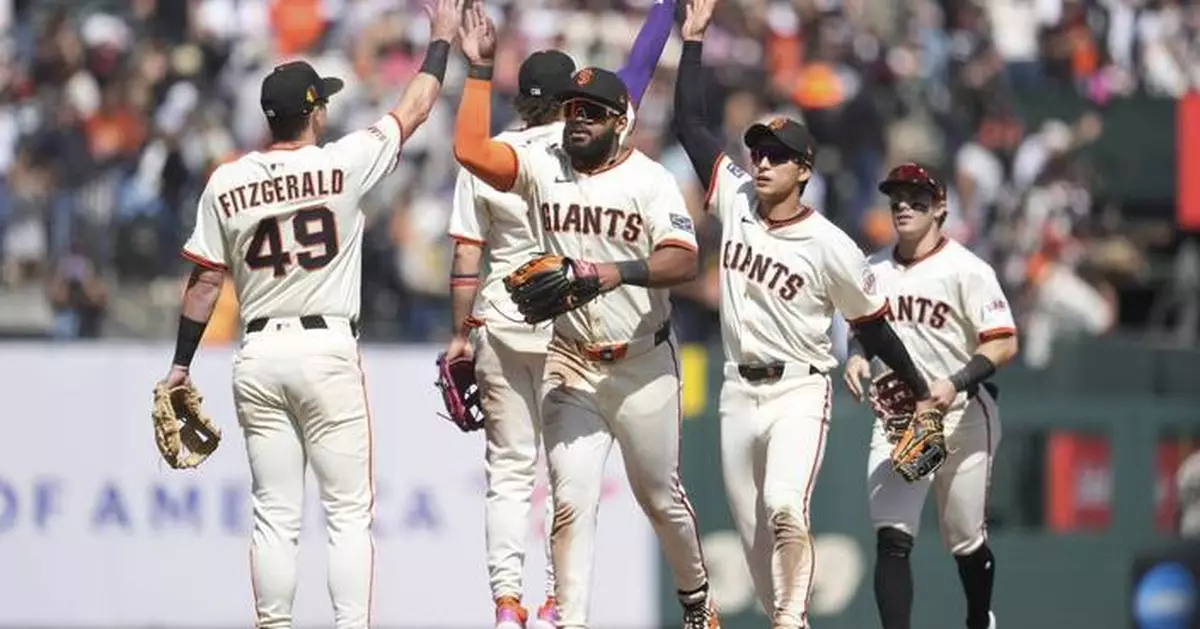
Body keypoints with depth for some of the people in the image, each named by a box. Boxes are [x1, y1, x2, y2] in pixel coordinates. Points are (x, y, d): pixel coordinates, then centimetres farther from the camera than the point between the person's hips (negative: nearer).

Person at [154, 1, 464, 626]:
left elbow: (205, 280, 4)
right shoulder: (342, 165, -8)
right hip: (328, 350, -3)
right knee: (349, 512, 0)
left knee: (274, 514, 7)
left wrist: (180, 366, 12)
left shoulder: (226, 184, 0)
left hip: (258, 357, 3)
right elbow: (413, 110, 4)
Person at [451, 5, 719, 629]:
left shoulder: (649, 179, -7)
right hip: (571, 366, 1)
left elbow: (683, 260, -19)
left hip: (643, 364, -1)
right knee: (571, 501, -8)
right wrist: (479, 68, -14)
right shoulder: (541, 166, 0)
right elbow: (471, 150, -15)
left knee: (659, 496, 13)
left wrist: (620, 272, -35)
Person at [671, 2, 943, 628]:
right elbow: (690, 123, 1)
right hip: (739, 390, 5)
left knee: (785, 508, -26)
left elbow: (872, 324, 0)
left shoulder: (831, 247, -10)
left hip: (799, 391, -5)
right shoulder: (734, 198, 1)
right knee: (752, 530, 8)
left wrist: (921, 393, 5)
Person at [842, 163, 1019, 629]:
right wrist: (856, 356, -1)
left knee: (965, 540, 10)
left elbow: (1004, 345, -15)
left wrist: (955, 383, -28)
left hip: (961, 419, -3)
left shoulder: (966, 270, -11)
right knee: (892, 538, -14)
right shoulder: (873, 270, 6)